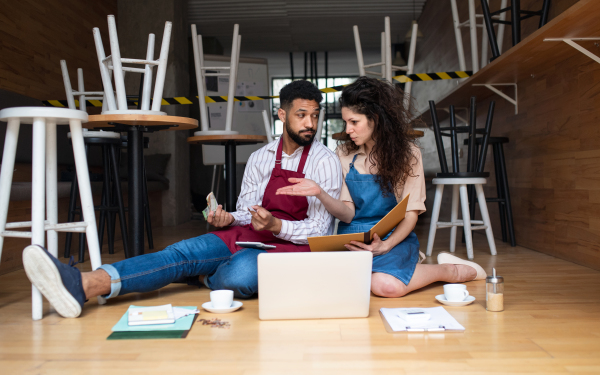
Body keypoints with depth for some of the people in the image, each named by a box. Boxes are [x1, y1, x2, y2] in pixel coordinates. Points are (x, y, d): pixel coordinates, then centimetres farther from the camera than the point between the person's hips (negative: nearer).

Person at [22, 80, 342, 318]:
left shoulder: (325, 161, -2)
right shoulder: (261, 158, 12)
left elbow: (318, 230, -6)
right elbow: (244, 212, 15)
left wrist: (275, 225, -23)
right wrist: (226, 219, -9)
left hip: (294, 243, -4)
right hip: (250, 235, 5)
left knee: (241, 273, -37)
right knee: (184, 251, -22)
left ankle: (203, 276, -4)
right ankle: (83, 285, -35)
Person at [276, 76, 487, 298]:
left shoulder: (406, 153, -3)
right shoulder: (344, 154, 5)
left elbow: (411, 213, -6)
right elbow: (347, 213, 0)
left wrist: (385, 246, -23)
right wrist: (320, 194, -20)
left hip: (395, 236, -4)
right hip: (352, 237, 5)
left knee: (386, 285, -34)